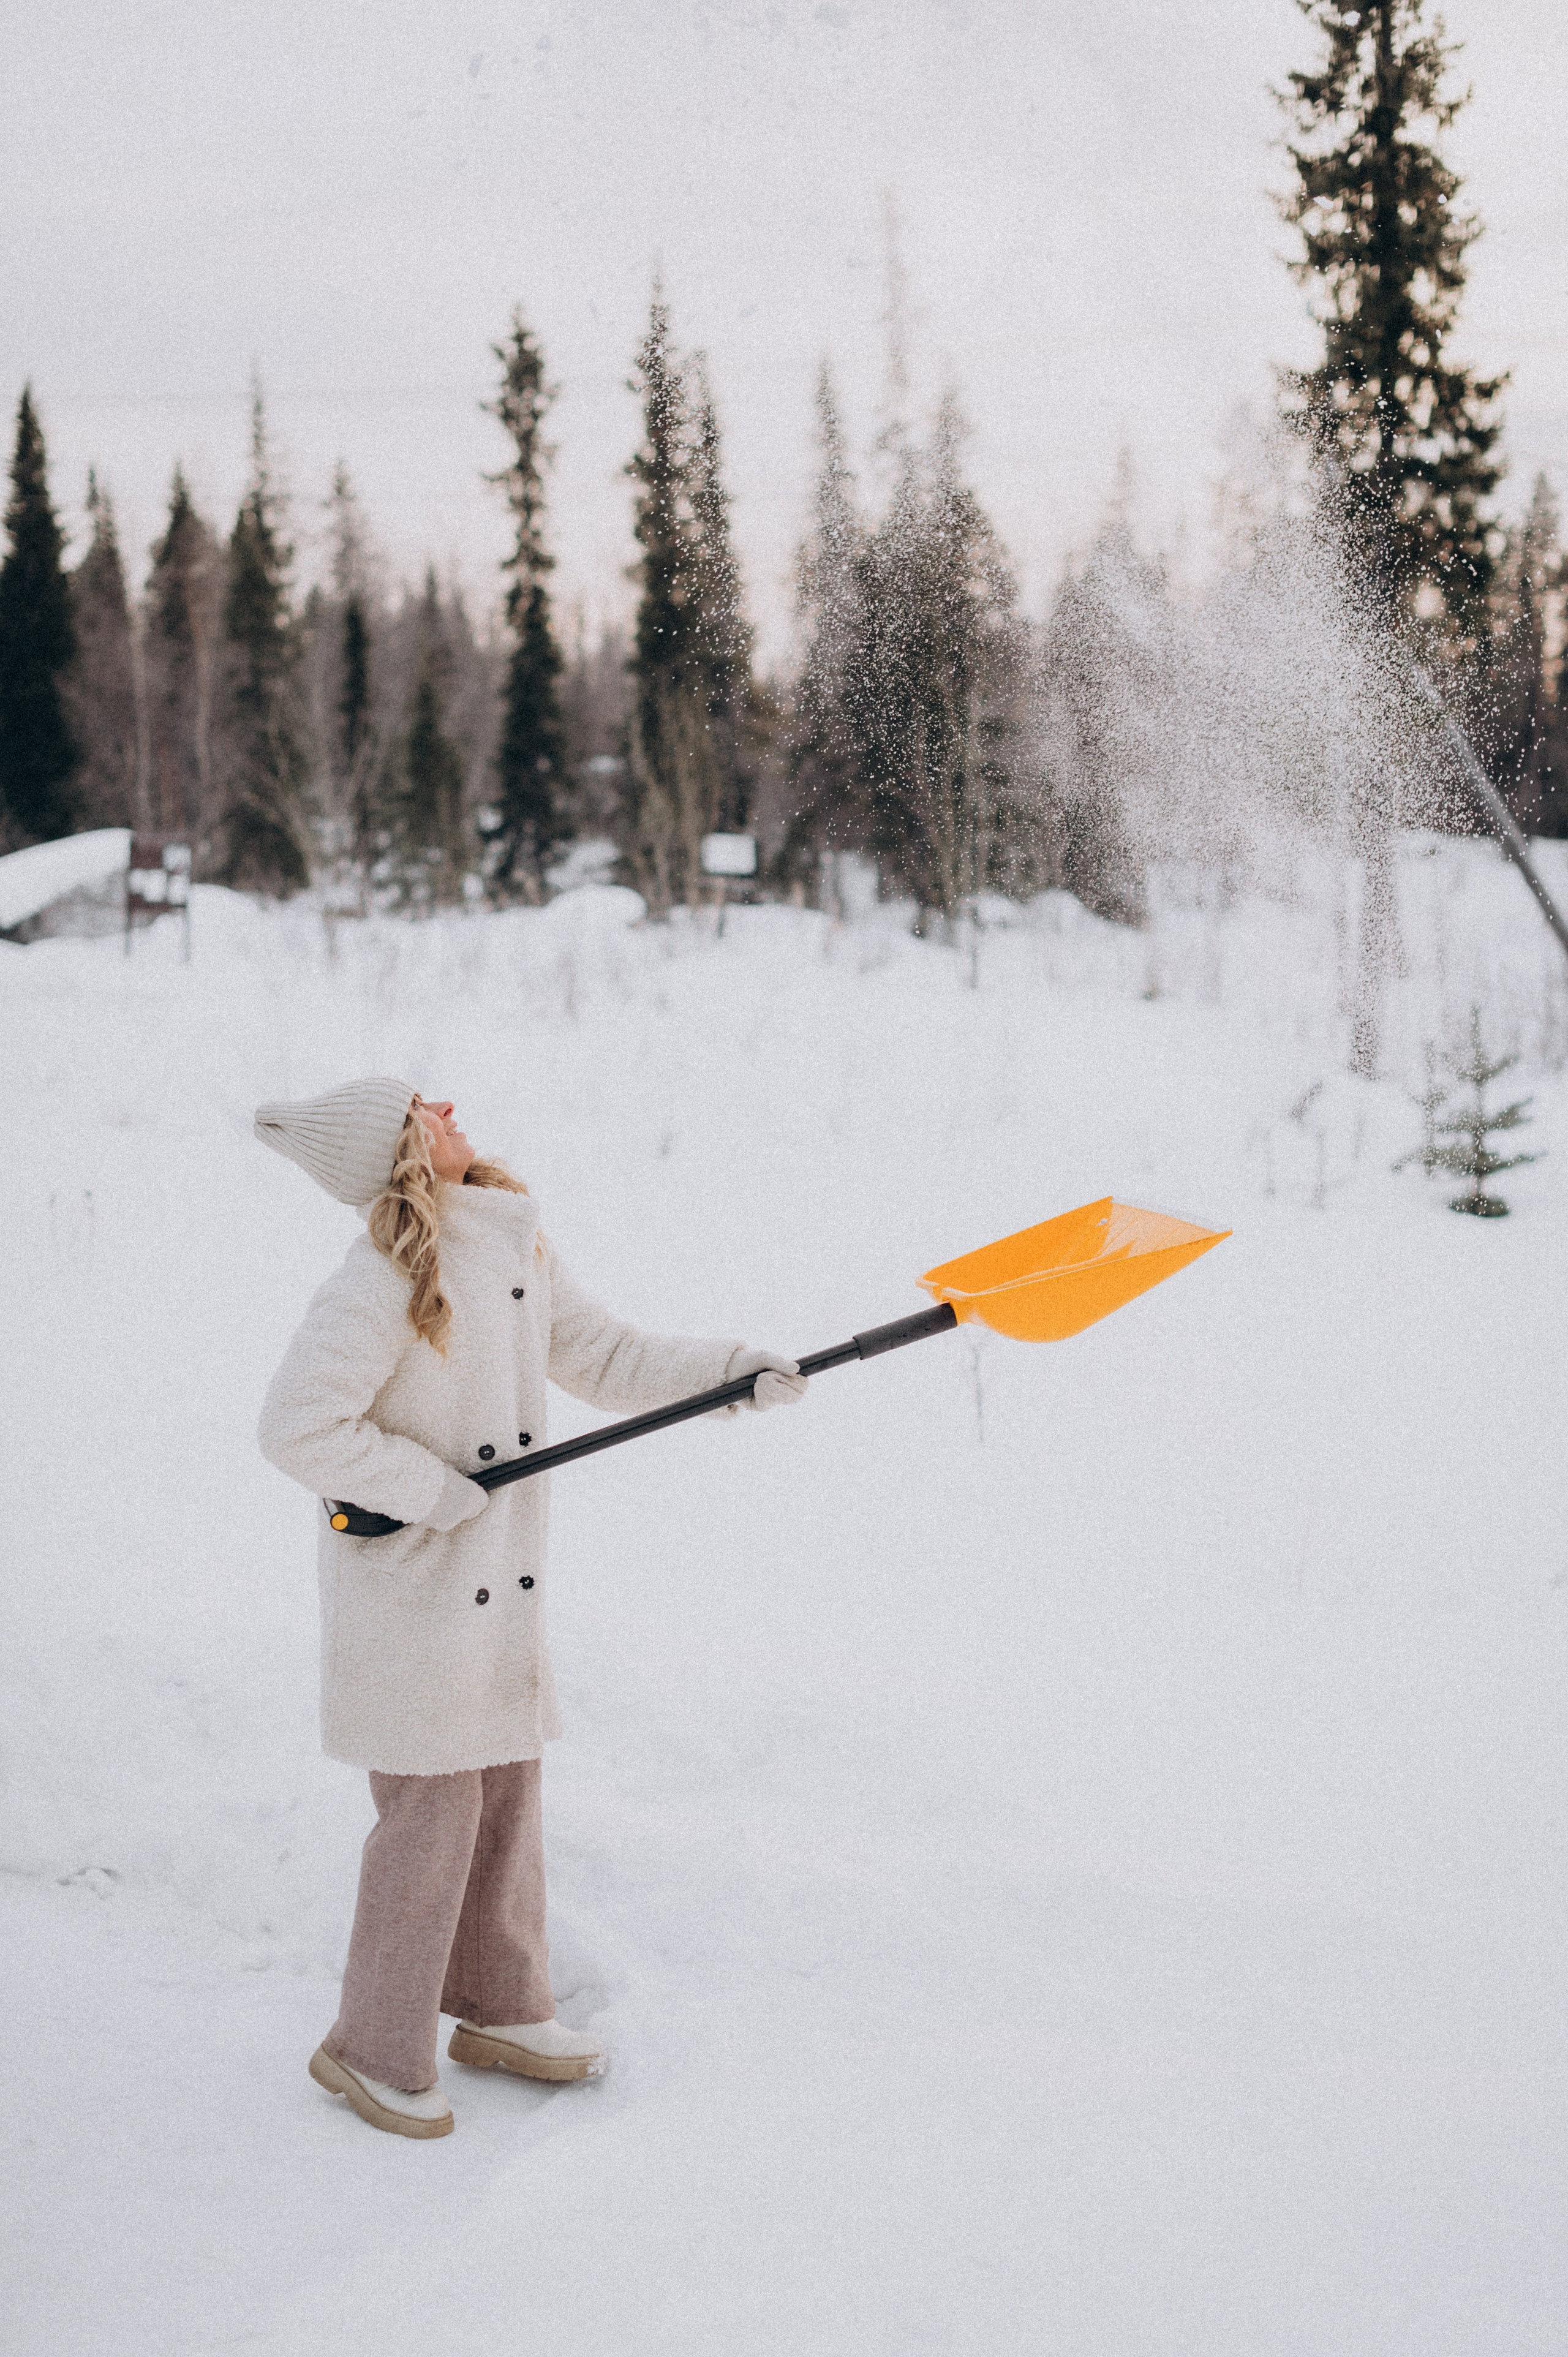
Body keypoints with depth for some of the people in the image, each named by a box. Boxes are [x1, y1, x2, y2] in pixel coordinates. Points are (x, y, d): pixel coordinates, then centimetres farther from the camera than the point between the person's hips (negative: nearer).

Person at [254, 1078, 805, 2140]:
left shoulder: (518, 1243, 3)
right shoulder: (381, 1283, -21)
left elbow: (603, 1356, 11)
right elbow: (300, 1427, -24)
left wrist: (729, 1371, 1)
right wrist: (432, 1488, -20)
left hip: (502, 1577, 8)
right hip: (409, 1583, -8)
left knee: (507, 1792, 17)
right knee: (433, 1810, 1)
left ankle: (499, 2010, 34)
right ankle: (376, 2049, 18)